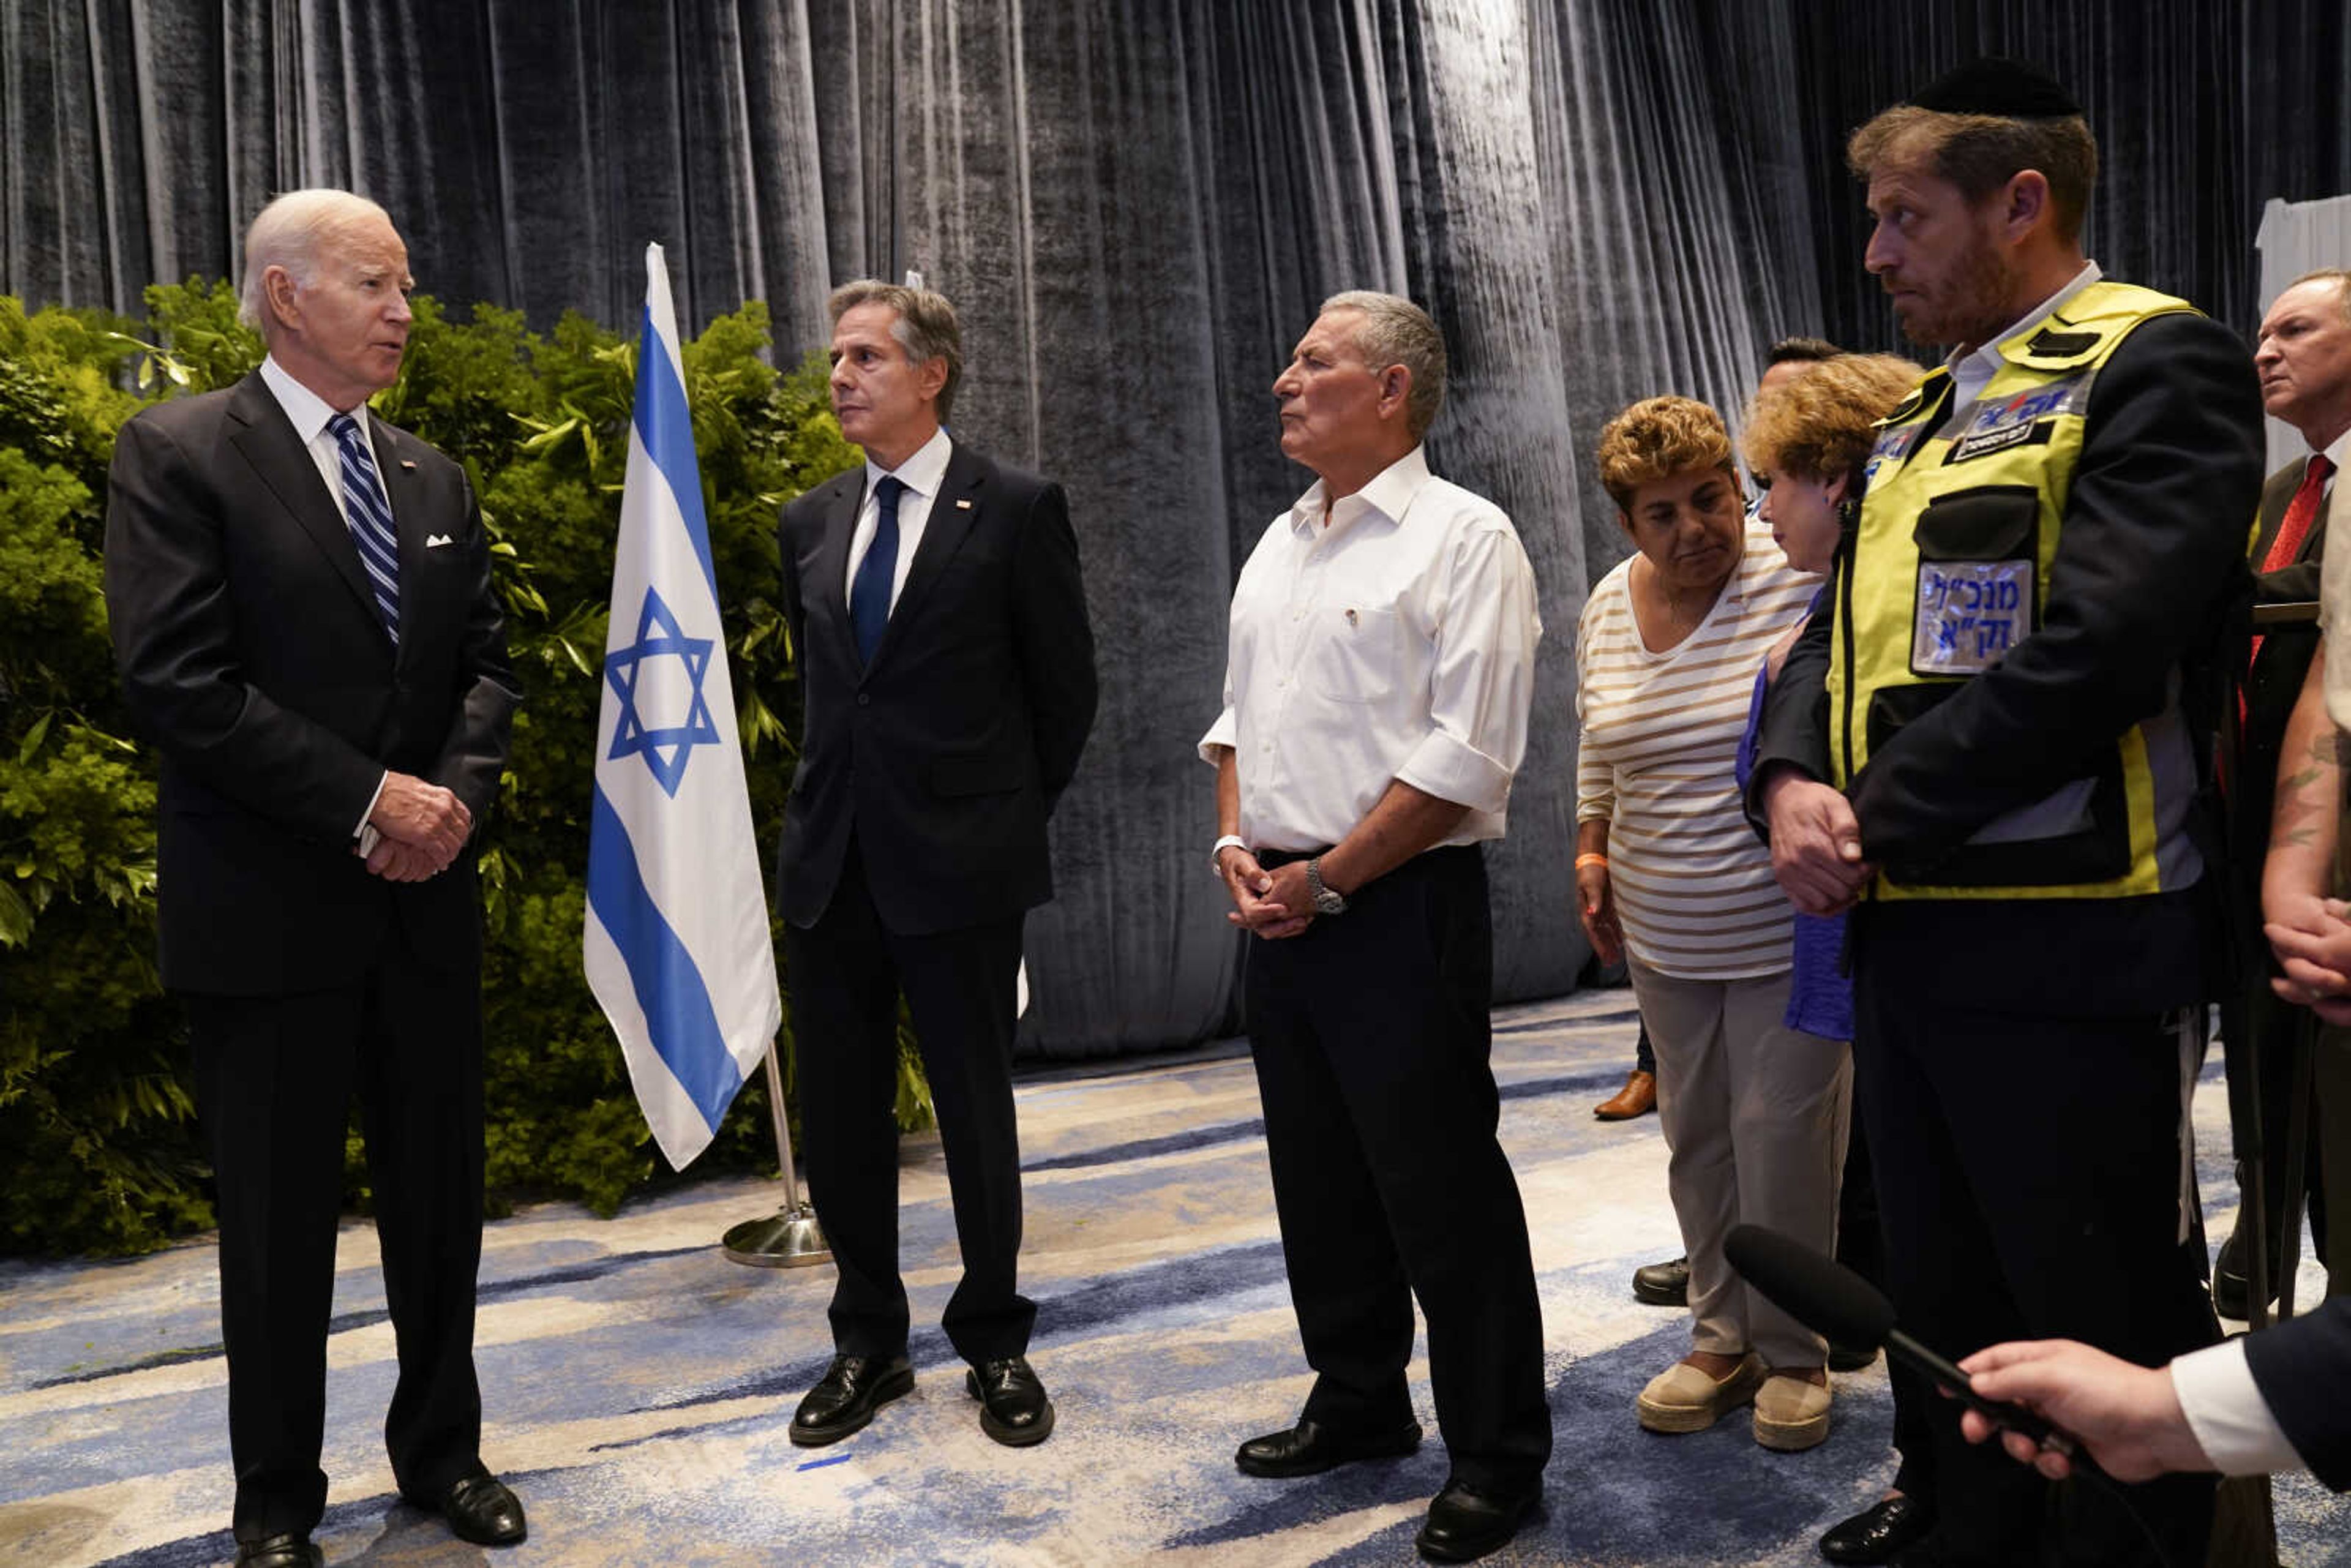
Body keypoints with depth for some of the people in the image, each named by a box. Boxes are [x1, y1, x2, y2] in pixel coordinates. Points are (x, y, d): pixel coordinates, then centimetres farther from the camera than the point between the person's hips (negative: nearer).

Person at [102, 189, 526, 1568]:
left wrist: (456, 792, -7)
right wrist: (366, 803, -17)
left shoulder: (432, 475, 12)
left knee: (443, 1196, 13)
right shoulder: (177, 454, -6)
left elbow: (488, 662, 11)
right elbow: (176, 681, -15)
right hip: (269, 910, -5)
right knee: (280, 1219, 8)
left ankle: (442, 1451, 32)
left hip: (428, 900, 5)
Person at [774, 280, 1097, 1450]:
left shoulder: (1016, 510, -5)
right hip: (830, 862, 5)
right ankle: (867, 1344, 28)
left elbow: (1065, 689, 0)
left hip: (960, 866, -5)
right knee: (839, 1119, 11)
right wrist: (846, 788, 14)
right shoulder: (810, 524, 10)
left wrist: (1009, 814, 6)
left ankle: (995, 1343, 25)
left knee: (975, 1112, 7)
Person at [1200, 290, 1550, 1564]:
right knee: (1320, 1178, 17)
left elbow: (1467, 755, -16)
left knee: (1443, 1194, 0)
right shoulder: (1278, 546, 16)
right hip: (1280, 913, 8)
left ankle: (1496, 1462, 17)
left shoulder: (1462, 537, -8)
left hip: (1401, 909, -7)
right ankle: (1359, 1408, 34)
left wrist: (1326, 880, -15)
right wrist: (1237, 849, 3)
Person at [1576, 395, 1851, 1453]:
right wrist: (1592, 850, 13)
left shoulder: (1799, 584, -12)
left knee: (1783, 1137, 3)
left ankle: (1794, 1355, 21)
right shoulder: (1607, 610, 6)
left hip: (1786, 927, -5)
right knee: (1696, 1137, 13)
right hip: (1663, 936, 5)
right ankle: (1721, 1340, 27)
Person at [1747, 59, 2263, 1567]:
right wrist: (1793, 784, -7)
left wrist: (1876, 825, -15)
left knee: (2104, 1345, 6)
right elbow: (1843, 635, 14)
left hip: (2067, 951, -8)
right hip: (1907, 937, 8)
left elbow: (2092, 650, -21)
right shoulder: (1926, 415, 17)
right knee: (1946, 1310, 20)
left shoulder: (2156, 363, -8)